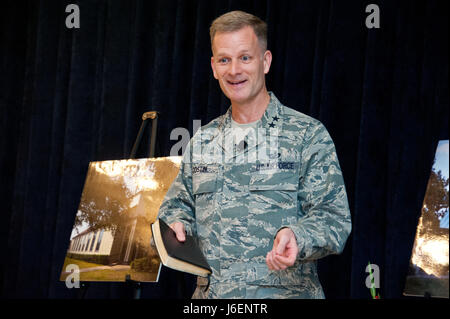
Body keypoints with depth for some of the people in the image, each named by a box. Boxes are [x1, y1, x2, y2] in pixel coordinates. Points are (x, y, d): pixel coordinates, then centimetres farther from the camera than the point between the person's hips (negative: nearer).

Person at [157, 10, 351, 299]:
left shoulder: (308, 134, -1)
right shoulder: (201, 142, 14)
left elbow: (334, 218, -6)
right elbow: (178, 206, 22)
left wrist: (296, 236, -24)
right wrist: (176, 226, 0)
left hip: (283, 291, -4)